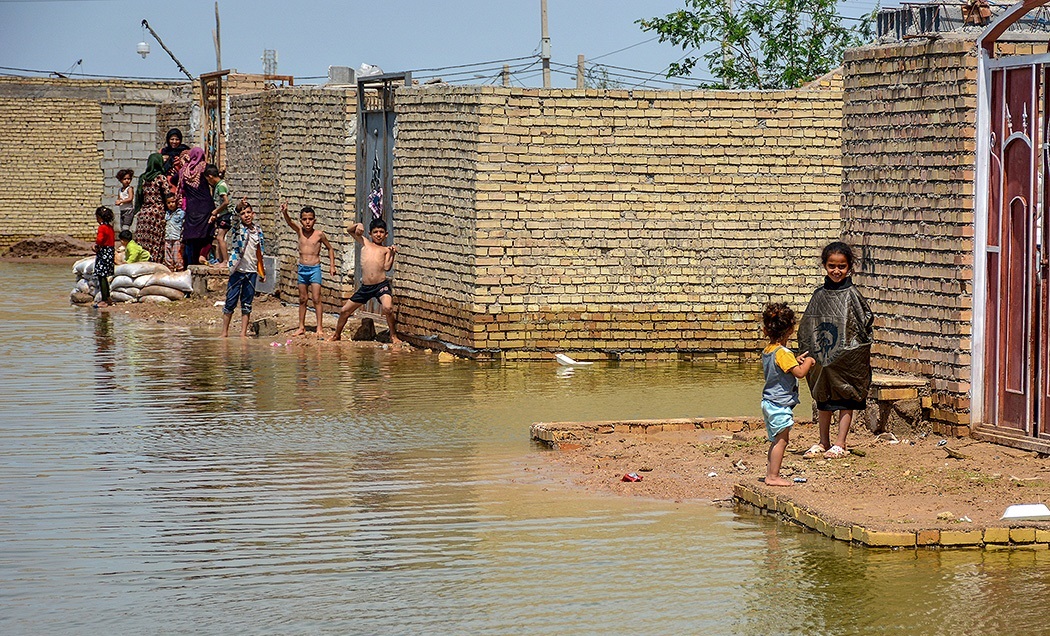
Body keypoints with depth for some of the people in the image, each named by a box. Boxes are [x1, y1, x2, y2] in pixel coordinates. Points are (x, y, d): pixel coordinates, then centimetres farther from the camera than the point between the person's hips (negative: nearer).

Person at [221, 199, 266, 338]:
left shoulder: (258, 231, 7)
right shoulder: (237, 229, -4)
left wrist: (262, 272, 16)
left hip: (252, 271, 3)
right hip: (238, 270, -3)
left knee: (247, 304, 7)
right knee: (231, 301, 1)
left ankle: (243, 333, 12)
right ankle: (225, 332, 9)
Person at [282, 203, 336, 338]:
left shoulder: (319, 234, -5)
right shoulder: (300, 231, 0)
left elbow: (329, 248, 8)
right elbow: (289, 222, -19)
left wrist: (332, 266, 4)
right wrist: (285, 213, -39)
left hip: (315, 269, -3)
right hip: (302, 268, 3)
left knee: (316, 299, -6)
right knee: (302, 299, 10)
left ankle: (319, 329, -4)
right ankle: (301, 327, 18)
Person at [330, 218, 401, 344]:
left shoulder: (386, 250, 9)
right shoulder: (365, 243, 15)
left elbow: (387, 267, -4)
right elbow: (351, 231, 22)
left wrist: (392, 254, -14)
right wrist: (357, 226, 3)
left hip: (381, 285, -3)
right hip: (365, 287, 3)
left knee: (388, 308, -30)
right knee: (344, 311, 11)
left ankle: (393, 336, -10)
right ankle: (336, 335, 35)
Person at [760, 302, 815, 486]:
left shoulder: (768, 350, 9)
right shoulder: (783, 353, -20)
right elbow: (799, 373, -23)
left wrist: (796, 360, 14)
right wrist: (808, 362, -6)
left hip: (769, 402, 10)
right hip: (780, 405, -10)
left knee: (776, 440, 16)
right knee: (781, 440, -5)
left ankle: (770, 474, 19)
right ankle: (773, 476, -4)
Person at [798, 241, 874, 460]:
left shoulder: (852, 295, -8)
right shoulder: (820, 295, 5)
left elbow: (865, 323, -6)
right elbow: (807, 326, 12)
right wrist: (811, 351, 7)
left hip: (847, 357, -5)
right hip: (823, 357, 5)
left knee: (845, 400, 2)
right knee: (823, 400, 12)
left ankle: (840, 444, 9)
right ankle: (823, 443, 22)